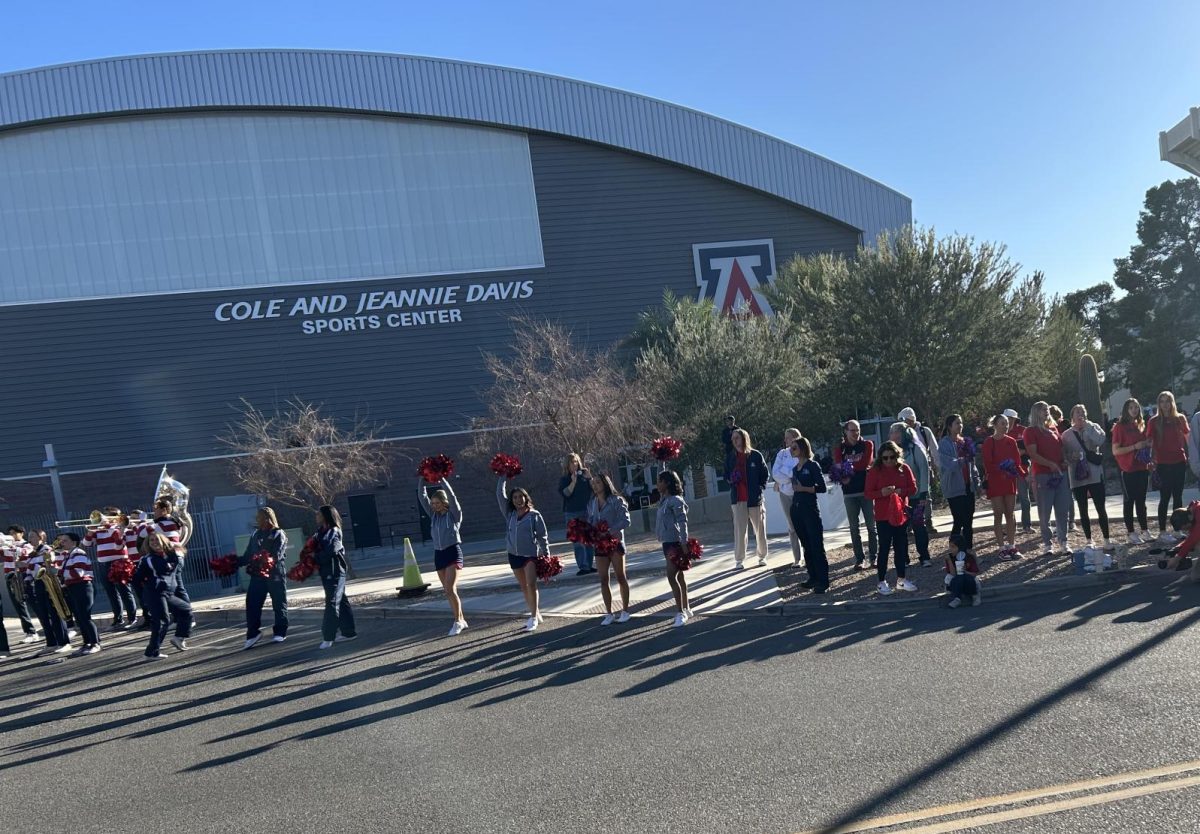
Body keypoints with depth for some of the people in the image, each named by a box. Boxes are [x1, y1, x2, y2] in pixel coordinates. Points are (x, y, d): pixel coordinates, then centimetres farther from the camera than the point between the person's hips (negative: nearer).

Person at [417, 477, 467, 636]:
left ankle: (457, 621, -5)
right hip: (438, 554, 6)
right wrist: (421, 479, -4)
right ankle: (461, 619, 18)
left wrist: (441, 479, -19)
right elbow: (422, 497, 5)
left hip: (453, 552, -6)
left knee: (450, 589, -15)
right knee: (448, 591, 8)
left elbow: (451, 496, -19)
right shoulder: (434, 515, 9)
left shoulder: (454, 514, -5)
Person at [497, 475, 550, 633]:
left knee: (531, 585, -17)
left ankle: (533, 617, -13)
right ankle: (535, 614, 23)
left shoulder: (534, 515, -5)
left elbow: (542, 536, -4)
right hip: (514, 555, 5)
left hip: (531, 554, -5)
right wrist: (503, 478, 3)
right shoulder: (510, 514, 6)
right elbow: (500, 495, 4)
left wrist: (547, 555, -8)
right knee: (523, 587, 11)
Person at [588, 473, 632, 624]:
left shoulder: (616, 501, -7)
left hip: (615, 542, -5)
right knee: (603, 579, 5)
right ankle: (609, 614, 13)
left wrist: (610, 531, -25)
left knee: (621, 577, 3)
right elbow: (590, 522, 12)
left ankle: (625, 611, 13)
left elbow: (625, 521, -15)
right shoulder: (592, 503, 10)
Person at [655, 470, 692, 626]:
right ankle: (686, 609, 23)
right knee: (679, 575, 14)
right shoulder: (664, 500, 13)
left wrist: (684, 542, -25)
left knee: (672, 576, -13)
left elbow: (682, 521, -20)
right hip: (667, 542, 9)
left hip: (675, 542, -9)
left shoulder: (675, 500, -13)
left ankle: (680, 612, -9)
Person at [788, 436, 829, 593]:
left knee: (817, 546, -6)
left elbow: (822, 487, -11)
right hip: (796, 509, 7)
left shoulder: (813, 465, -5)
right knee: (806, 545, 10)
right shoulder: (795, 468, 14)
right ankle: (813, 577, 16)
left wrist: (803, 488, -17)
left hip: (810, 509, -7)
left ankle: (823, 581, -5)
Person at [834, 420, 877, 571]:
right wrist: (858, 467, -24)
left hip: (867, 490, -1)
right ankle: (859, 559, 10)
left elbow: (866, 463, -12)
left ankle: (873, 556, 10)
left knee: (871, 525, 1)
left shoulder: (867, 445, 4)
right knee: (854, 527, 4)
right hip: (849, 493, 1)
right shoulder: (839, 449, 7)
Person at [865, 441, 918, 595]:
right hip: (883, 516, -3)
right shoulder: (874, 471, -5)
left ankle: (901, 579, 19)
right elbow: (868, 494, -6)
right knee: (884, 548, 0)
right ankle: (882, 582, 7)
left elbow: (913, 489, 2)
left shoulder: (904, 469, 3)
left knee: (901, 547, 9)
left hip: (901, 514, 3)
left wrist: (900, 491, -16)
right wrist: (882, 493, -24)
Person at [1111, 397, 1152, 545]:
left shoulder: (1141, 425, 11)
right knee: (1129, 501, 0)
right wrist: (1135, 447, -20)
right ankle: (1131, 533, 5)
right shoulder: (1120, 427, -7)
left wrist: (1147, 443, 3)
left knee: (1141, 501, 11)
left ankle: (1145, 531, 17)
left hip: (1142, 468, 6)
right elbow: (1115, 451, -13)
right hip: (1128, 471, -6)